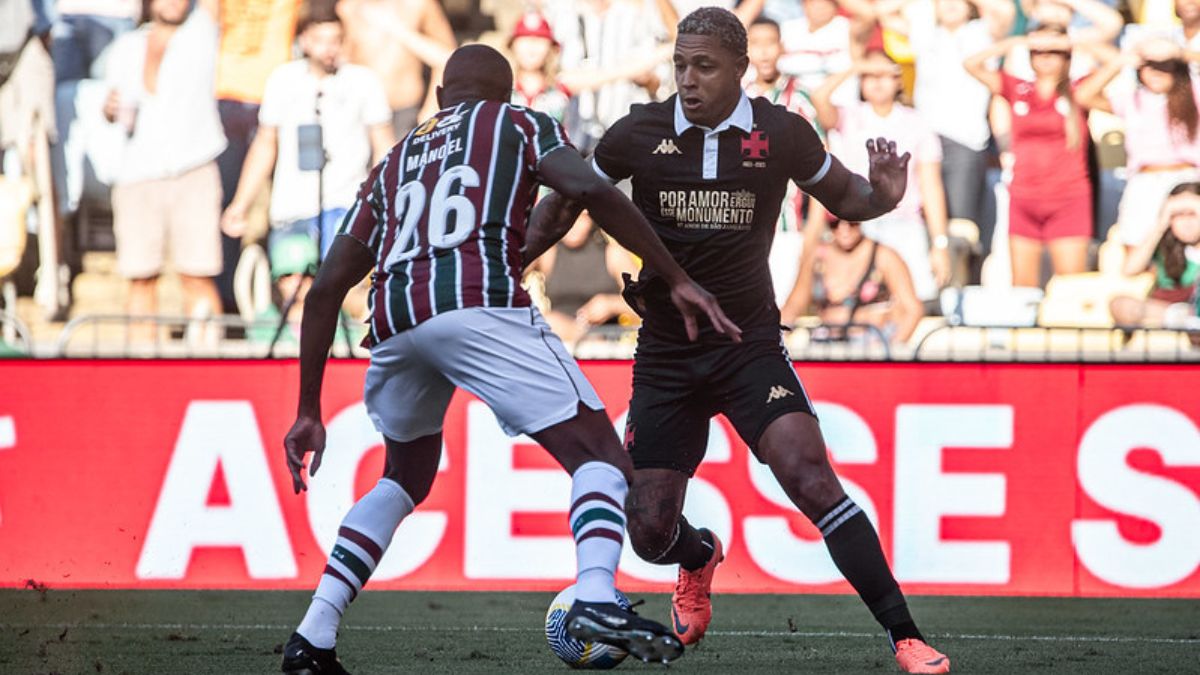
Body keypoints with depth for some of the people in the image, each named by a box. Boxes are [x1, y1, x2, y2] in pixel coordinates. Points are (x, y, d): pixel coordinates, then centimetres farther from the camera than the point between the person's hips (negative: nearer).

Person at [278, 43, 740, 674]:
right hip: (480, 302, -5)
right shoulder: (518, 124, 23)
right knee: (599, 456, -1)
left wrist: (308, 410, 27)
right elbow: (590, 190, 2)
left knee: (406, 477, 29)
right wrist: (678, 280, 4)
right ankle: (595, 595, -30)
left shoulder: (391, 166, 34)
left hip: (393, 317, 5)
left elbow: (327, 287, 26)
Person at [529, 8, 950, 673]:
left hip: (750, 345, -2)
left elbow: (842, 197, 9)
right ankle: (699, 558, 41)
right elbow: (566, 200, 9)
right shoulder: (640, 133, -6)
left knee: (811, 480, -23)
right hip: (665, 357, 2)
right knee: (650, 530, 0)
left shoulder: (780, 133, -7)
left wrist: (882, 195, -13)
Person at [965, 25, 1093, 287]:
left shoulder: (1077, 92, 5)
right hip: (1023, 200, 2)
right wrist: (1020, 42, -2)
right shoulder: (1017, 89, 9)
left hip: (1068, 199, -2)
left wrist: (1065, 42, -5)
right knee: (1022, 288, 3)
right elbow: (972, 64, 3)